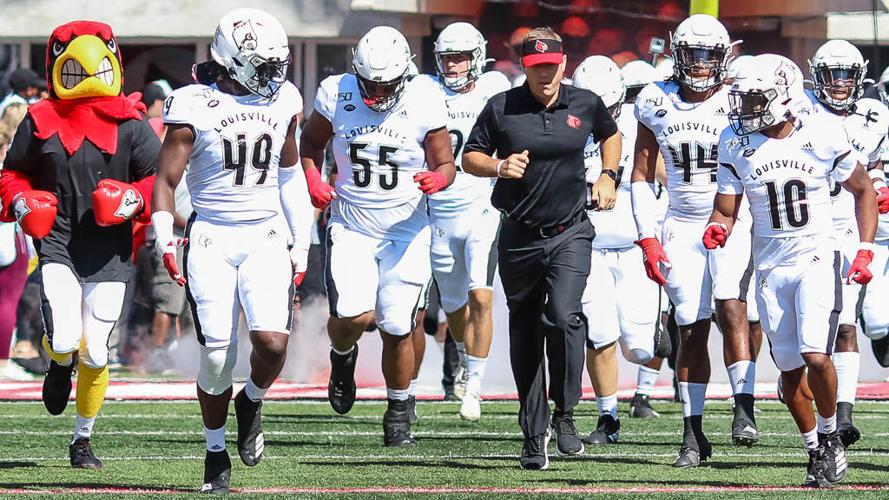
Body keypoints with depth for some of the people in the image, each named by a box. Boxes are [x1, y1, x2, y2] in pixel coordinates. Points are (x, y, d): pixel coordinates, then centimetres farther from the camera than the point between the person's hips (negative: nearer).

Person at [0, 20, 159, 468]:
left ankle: (83, 438, 24)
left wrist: (134, 200, -15)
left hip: (110, 254, 0)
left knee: (95, 354, 2)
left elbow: (161, 178, 3)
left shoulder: (129, 125, -2)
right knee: (64, 341, -18)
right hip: (58, 243, 0)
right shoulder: (40, 123, 1)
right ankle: (60, 364, 23)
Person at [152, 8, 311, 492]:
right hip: (211, 239, -3)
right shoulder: (194, 107, -7)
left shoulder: (282, 101, 7)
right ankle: (216, 452, 17)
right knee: (217, 356, -3)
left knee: (272, 340, -18)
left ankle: (252, 403, 15)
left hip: (267, 238, 3)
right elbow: (166, 180, -3)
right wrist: (166, 243, -15)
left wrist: (301, 242, 21)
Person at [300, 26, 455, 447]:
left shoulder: (424, 103, -10)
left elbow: (445, 163, -1)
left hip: (405, 231, 0)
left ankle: (398, 415, 21)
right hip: (350, 227, 0)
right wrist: (313, 179, -7)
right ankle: (343, 357, 18)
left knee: (397, 328, -2)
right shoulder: (336, 94, -7)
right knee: (354, 315, -19)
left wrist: (438, 179, -25)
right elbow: (311, 141, 12)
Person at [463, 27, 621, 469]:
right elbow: (470, 157, 5)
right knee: (525, 337, 8)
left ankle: (564, 414, -3)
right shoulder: (502, 108, -4)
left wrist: (607, 176, 9)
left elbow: (610, 136, 23)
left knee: (564, 317, -22)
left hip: (570, 234, -1)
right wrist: (499, 167, -14)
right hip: (519, 238, 1)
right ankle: (535, 434, 19)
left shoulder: (585, 105, 1)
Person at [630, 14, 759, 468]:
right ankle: (693, 433, 7)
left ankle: (744, 410, -24)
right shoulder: (656, 104, 3)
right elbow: (641, 176, 9)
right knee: (691, 328, 1)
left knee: (731, 309, -21)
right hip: (682, 226, 2)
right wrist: (648, 239, 3)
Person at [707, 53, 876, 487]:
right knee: (790, 370, 4)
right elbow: (726, 210, 4)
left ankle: (829, 434, 5)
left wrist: (865, 251, -2)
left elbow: (863, 189, 6)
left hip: (817, 261, -3)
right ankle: (816, 452, 20)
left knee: (815, 356, -19)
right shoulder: (737, 143, -2)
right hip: (770, 267, 3)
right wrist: (718, 229, -20)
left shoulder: (822, 136, -9)